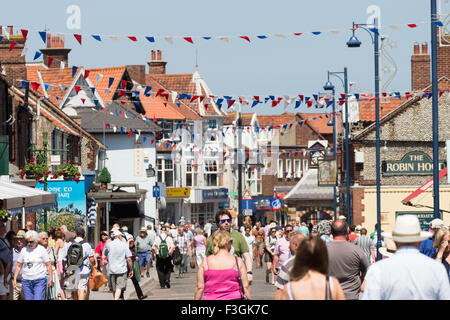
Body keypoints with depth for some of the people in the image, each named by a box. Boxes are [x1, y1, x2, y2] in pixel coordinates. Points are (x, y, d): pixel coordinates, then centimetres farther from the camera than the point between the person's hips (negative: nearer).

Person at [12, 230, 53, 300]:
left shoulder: (41, 249, 0)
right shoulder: (24, 250, 8)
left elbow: (48, 265, 1)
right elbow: (18, 266, 13)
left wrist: (51, 278, -5)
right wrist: (14, 279, 7)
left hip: (40, 281, -3)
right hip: (26, 281, 3)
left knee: (38, 298, -14)